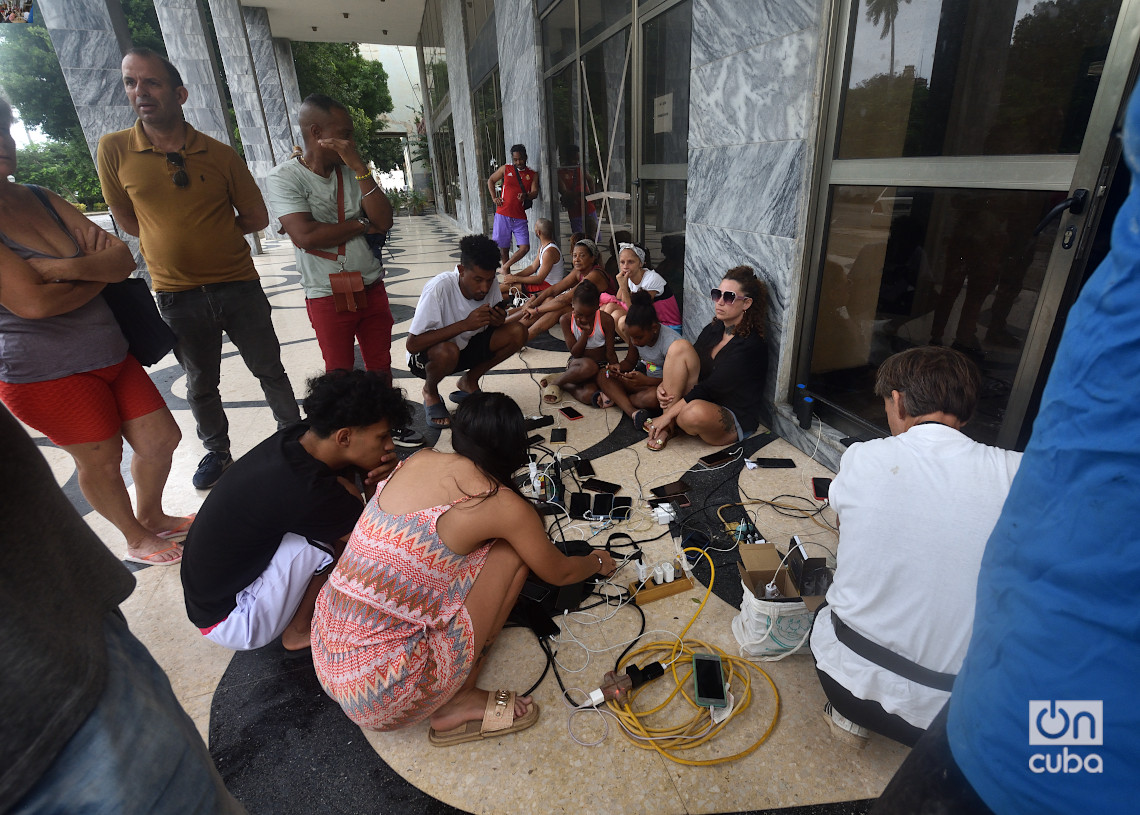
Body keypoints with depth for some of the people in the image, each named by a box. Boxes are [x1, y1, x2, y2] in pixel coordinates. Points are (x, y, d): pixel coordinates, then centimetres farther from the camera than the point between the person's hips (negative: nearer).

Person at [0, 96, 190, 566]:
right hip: (48, 374, -6)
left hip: (108, 352, 6)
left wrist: (62, 268, -18)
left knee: (161, 438, 11)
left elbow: (124, 259, -2)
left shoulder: (41, 200, 6)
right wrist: (98, 272, -7)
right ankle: (136, 539, 32)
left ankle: (153, 516, 37)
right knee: (100, 459, 9)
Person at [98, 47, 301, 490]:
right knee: (200, 386, 15)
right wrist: (200, 234, 2)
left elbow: (256, 218, 3)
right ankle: (217, 451, 35)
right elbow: (127, 219, 5)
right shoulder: (114, 149, -2)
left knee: (270, 370, 11)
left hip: (238, 285, -1)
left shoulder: (221, 154, -3)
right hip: (176, 295, 1)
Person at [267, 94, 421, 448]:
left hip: (372, 286, 5)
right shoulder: (286, 176, -9)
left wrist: (359, 165, -15)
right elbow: (306, 236, -22)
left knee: (381, 365, 15)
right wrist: (361, 224, -11)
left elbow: (383, 221, -8)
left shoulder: (352, 172, 5)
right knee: (341, 373, 8)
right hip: (328, 295, -4)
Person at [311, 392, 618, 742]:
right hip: (385, 697, -7)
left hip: (325, 652, 7)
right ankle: (457, 702, 5)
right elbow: (560, 573, 7)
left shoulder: (418, 460, 4)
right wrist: (598, 561, 29)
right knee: (512, 551, 0)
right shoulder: (503, 505, -12)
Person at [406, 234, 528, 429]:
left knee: (517, 332, -15)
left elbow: (493, 328, 1)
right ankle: (430, 391, -4)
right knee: (448, 351, -40)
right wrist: (464, 324, -37)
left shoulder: (490, 285, -14)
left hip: (467, 347, 5)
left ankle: (469, 381, 5)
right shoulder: (439, 288, -30)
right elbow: (412, 345, -31)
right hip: (427, 355, -5)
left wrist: (499, 321, -25)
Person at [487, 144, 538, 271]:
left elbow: (535, 193, -2)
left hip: (520, 217, 1)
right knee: (503, 248, 2)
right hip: (503, 214, -1)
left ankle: (505, 267, 8)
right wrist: (494, 198, 4)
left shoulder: (532, 175, 9)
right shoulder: (505, 169, 7)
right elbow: (490, 181, 18)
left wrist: (526, 196, -25)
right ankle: (507, 275, 15)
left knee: (525, 247, -10)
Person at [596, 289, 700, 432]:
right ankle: (633, 412, -33)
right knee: (603, 375, -12)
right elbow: (630, 362, 8)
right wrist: (619, 367, -16)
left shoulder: (671, 341, -26)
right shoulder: (636, 334, -6)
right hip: (644, 379, 7)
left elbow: (674, 380, -21)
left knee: (652, 397, -42)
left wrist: (646, 381, -35)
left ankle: (615, 398, -11)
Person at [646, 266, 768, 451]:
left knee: (696, 412, -42)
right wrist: (664, 385, -14)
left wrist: (667, 415, -23)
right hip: (704, 400, 7)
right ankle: (667, 427, -14)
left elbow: (710, 388, -24)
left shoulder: (751, 346, -21)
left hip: (736, 422, -7)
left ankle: (669, 423, -2)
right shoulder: (713, 329, 3)